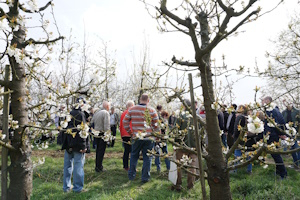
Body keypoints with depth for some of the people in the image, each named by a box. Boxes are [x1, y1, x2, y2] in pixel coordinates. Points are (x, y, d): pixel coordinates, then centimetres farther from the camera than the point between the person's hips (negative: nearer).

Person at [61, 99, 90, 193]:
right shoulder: (81, 114, -14)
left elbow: (64, 129, 12)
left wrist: (64, 143, 18)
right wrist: (83, 146, -15)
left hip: (68, 145, 7)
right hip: (78, 145, -6)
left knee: (67, 166, 15)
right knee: (78, 166, 3)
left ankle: (66, 187, 24)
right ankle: (77, 187, 10)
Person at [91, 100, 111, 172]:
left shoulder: (96, 112, 9)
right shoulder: (106, 113, -14)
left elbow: (92, 122, 11)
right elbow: (106, 126, -20)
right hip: (102, 134, -7)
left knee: (98, 150, 17)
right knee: (101, 150, 0)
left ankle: (97, 166, 26)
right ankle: (99, 167, 4)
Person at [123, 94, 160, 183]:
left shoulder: (132, 109, -1)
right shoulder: (152, 110, -4)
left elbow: (125, 122, 3)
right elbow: (156, 125, -1)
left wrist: (130, 132, 12)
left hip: (136, 137, 2)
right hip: (148, 138, -1)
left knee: (134, 156, 17)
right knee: (147, 157, 8)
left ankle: (131, 175, 25)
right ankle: (145, 177, 12)